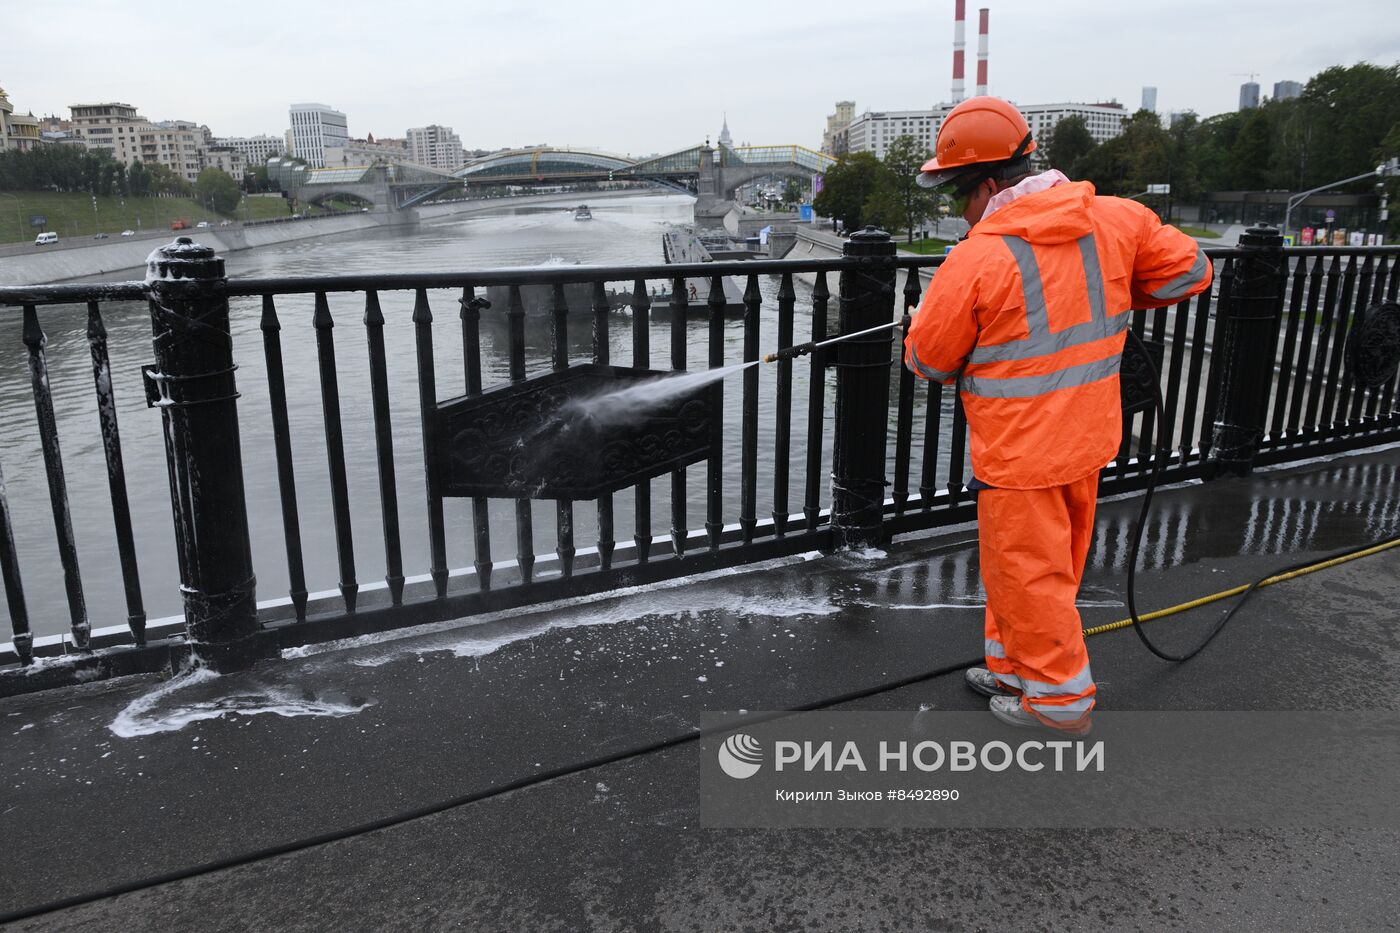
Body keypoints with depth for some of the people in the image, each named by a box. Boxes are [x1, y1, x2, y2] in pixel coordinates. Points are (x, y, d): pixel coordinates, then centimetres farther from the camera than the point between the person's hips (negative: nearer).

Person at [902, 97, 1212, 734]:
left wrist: (923, 321, 13)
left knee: (1028, 575, 10)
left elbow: (928, 360, -9)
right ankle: (1013, 669, 38)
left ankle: (1059, 703, 25)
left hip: (1019, 454, -7)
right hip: (1089, 440, 7)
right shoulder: (1115, 220, -3)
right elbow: (1189, 271, 8)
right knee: (1046, 566, 21)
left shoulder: (976, 260, -20)